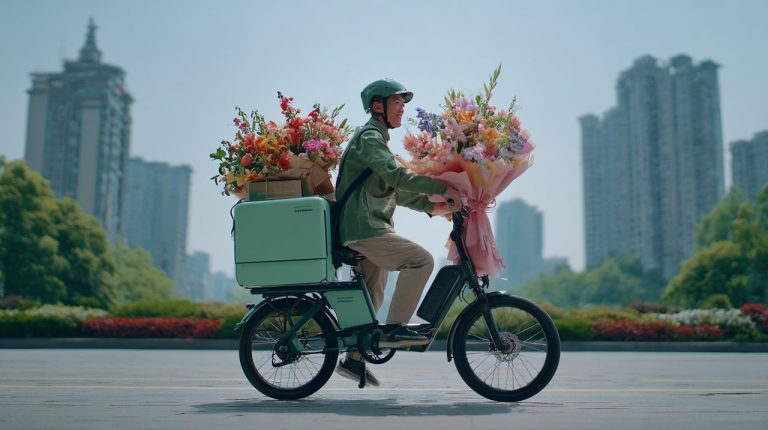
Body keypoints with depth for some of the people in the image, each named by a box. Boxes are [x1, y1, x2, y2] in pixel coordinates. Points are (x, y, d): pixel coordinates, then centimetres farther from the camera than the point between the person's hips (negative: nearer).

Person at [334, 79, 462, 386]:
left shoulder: (378, 140, 24)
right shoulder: (369, 137, -8)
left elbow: (397, 191, 21)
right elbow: (397, 176, -23)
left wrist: (433, 207, 9)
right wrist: (443, 188, -22)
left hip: (370, 228, 10)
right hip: (364, 228, -10)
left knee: (372, 298, 15)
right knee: (421, 260, -20)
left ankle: (353, 360, 23)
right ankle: (394, 328, -17)